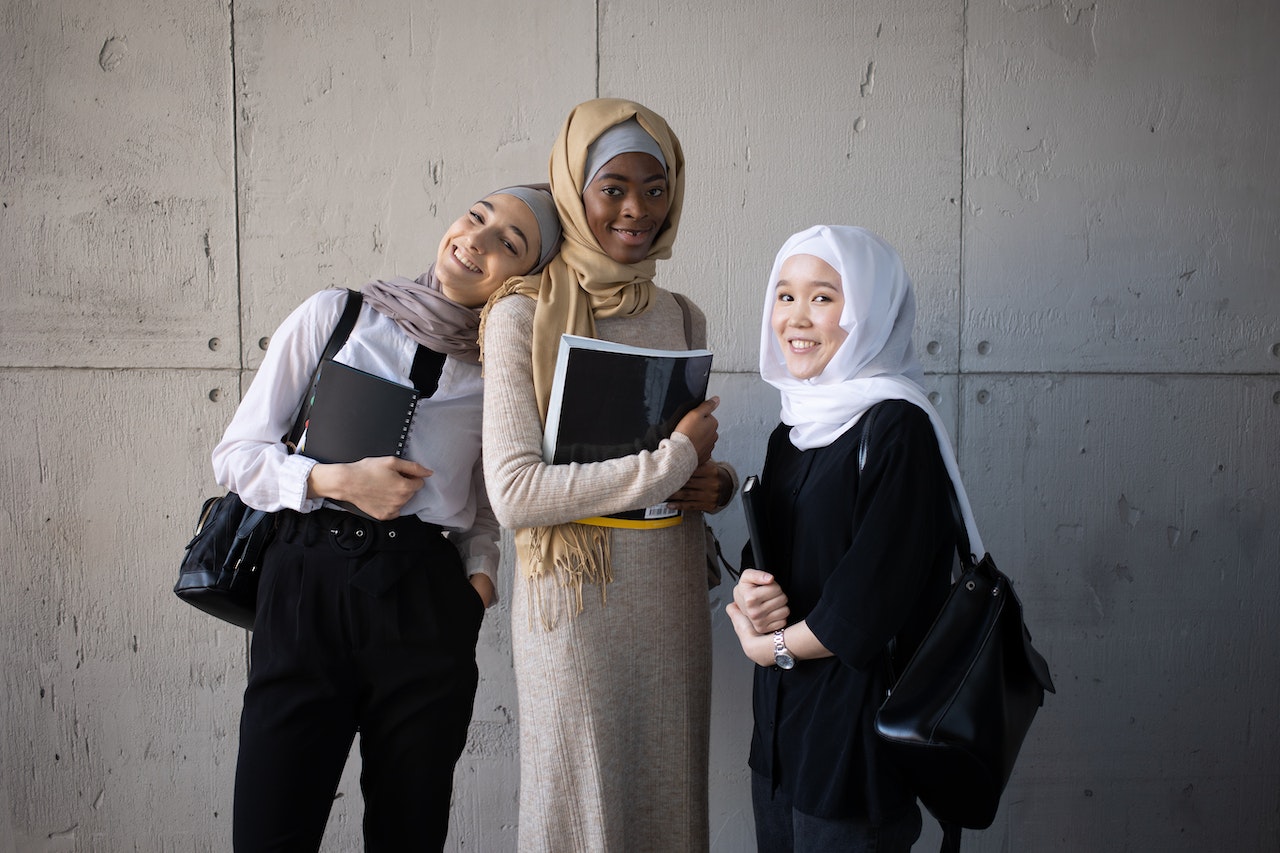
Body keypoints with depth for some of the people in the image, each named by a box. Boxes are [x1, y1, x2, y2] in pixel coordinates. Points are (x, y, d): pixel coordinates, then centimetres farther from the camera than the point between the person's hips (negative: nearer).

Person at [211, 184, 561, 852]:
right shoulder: (334, 314, 4)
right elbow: (235, 454, 4)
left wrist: (480, 580, -2)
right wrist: (335, 480, -11)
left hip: (427, 599, 2)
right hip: (308, 579, -1)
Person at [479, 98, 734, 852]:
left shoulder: (682, 318, 9)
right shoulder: (524, 315, -8)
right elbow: (513, 493, -17)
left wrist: (717, 481, -3)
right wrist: (670, 459, -16)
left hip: (673, 594, 5)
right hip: (576, 600, -5)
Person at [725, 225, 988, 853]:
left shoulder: (897, 429, -17)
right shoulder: (792, 430, 9)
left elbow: (868, 605, -20)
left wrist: (771, 645, -7)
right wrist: (746, 597, -7)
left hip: (856, 732, -7)